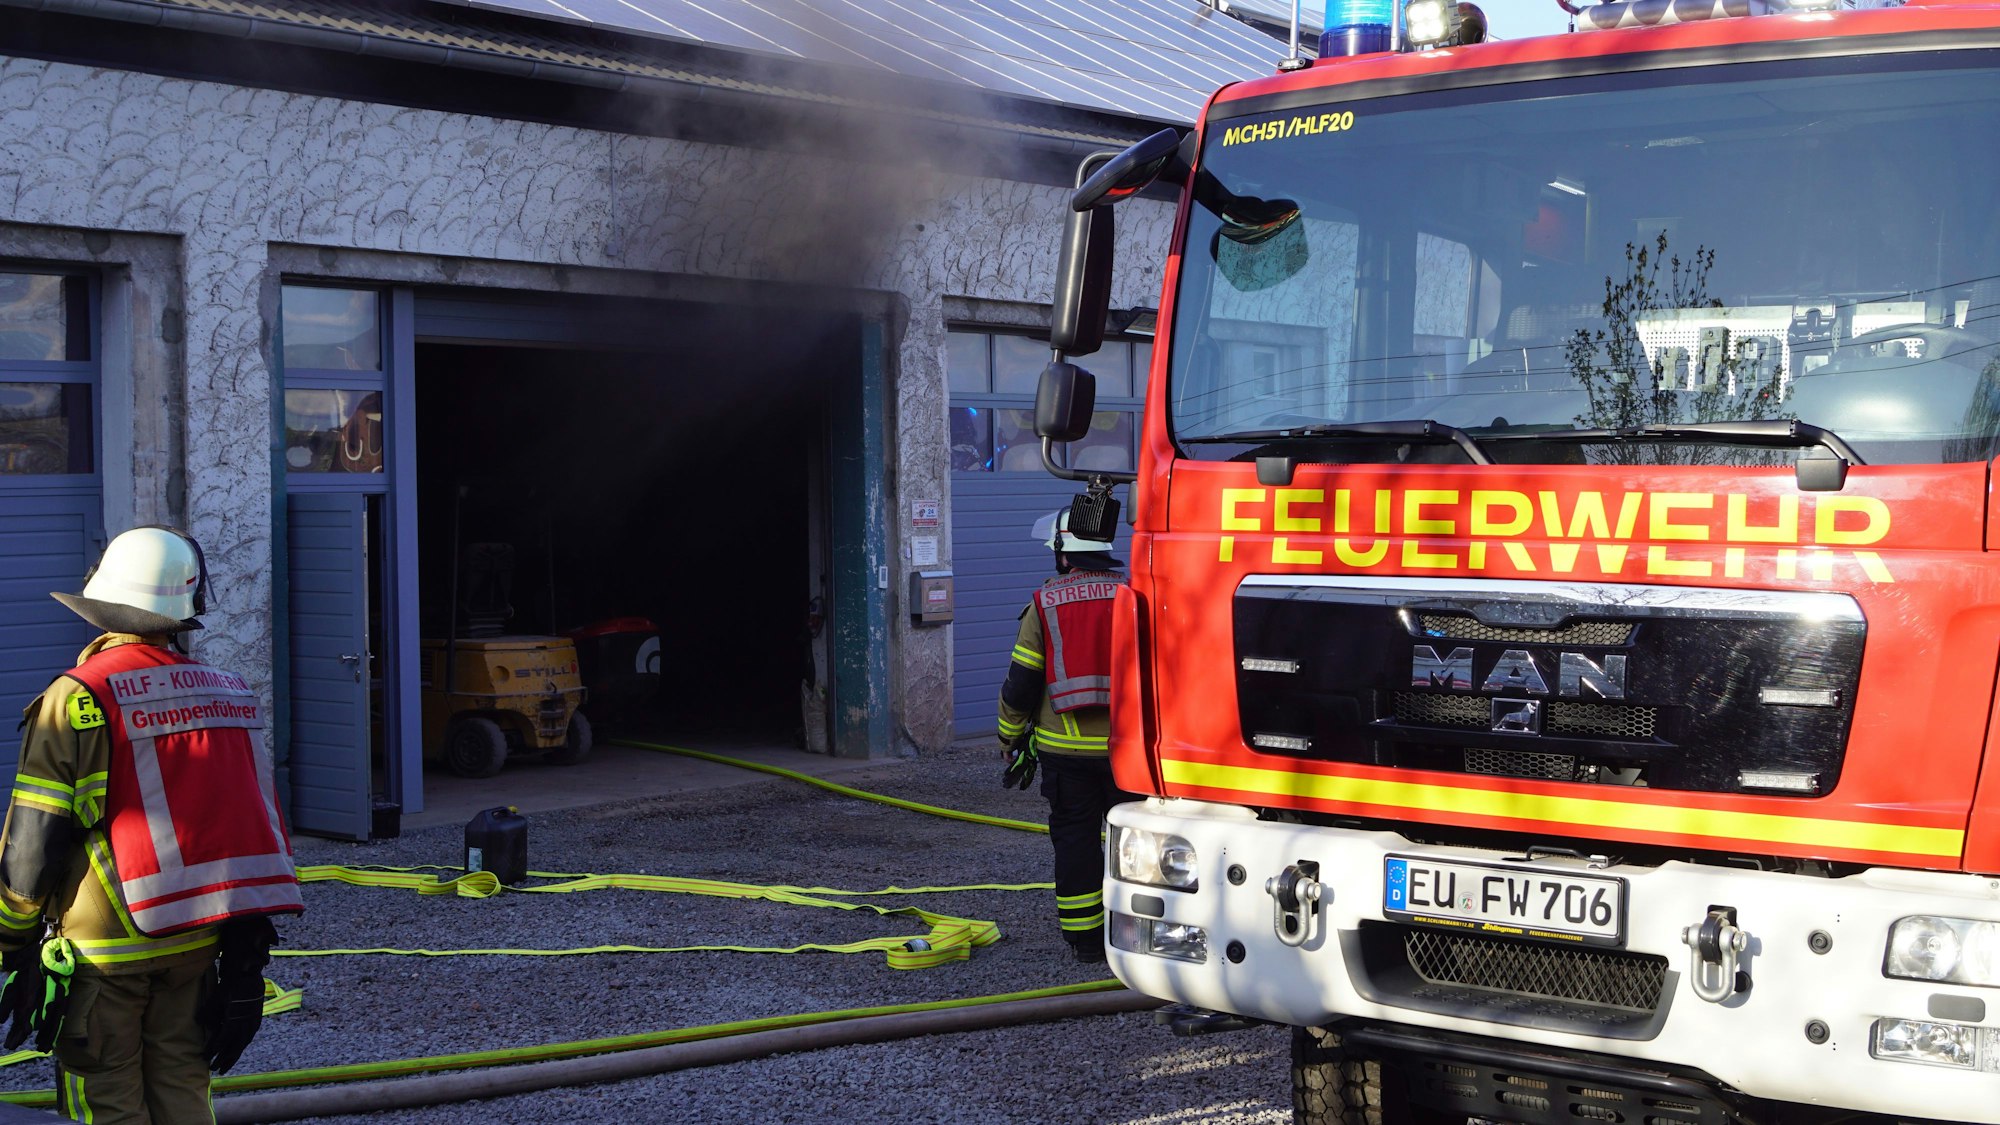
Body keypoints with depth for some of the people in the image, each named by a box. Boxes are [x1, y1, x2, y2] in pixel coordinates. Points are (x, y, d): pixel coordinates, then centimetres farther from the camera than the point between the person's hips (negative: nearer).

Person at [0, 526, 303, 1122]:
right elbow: (260, 825, 6)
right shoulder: (229, 694, 4)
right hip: (198, 941, 5)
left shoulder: (77, 700, -12)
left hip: (104, 951, -5)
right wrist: (248, 949, 13)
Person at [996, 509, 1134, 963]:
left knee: (1075, 840, 7)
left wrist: (1013, 740, 11)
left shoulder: (1045, 605, -3)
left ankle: (1085, 937, 10)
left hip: (1065, 748, 0)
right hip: (1127, 746, 1)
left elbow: (1020, 684, -1)